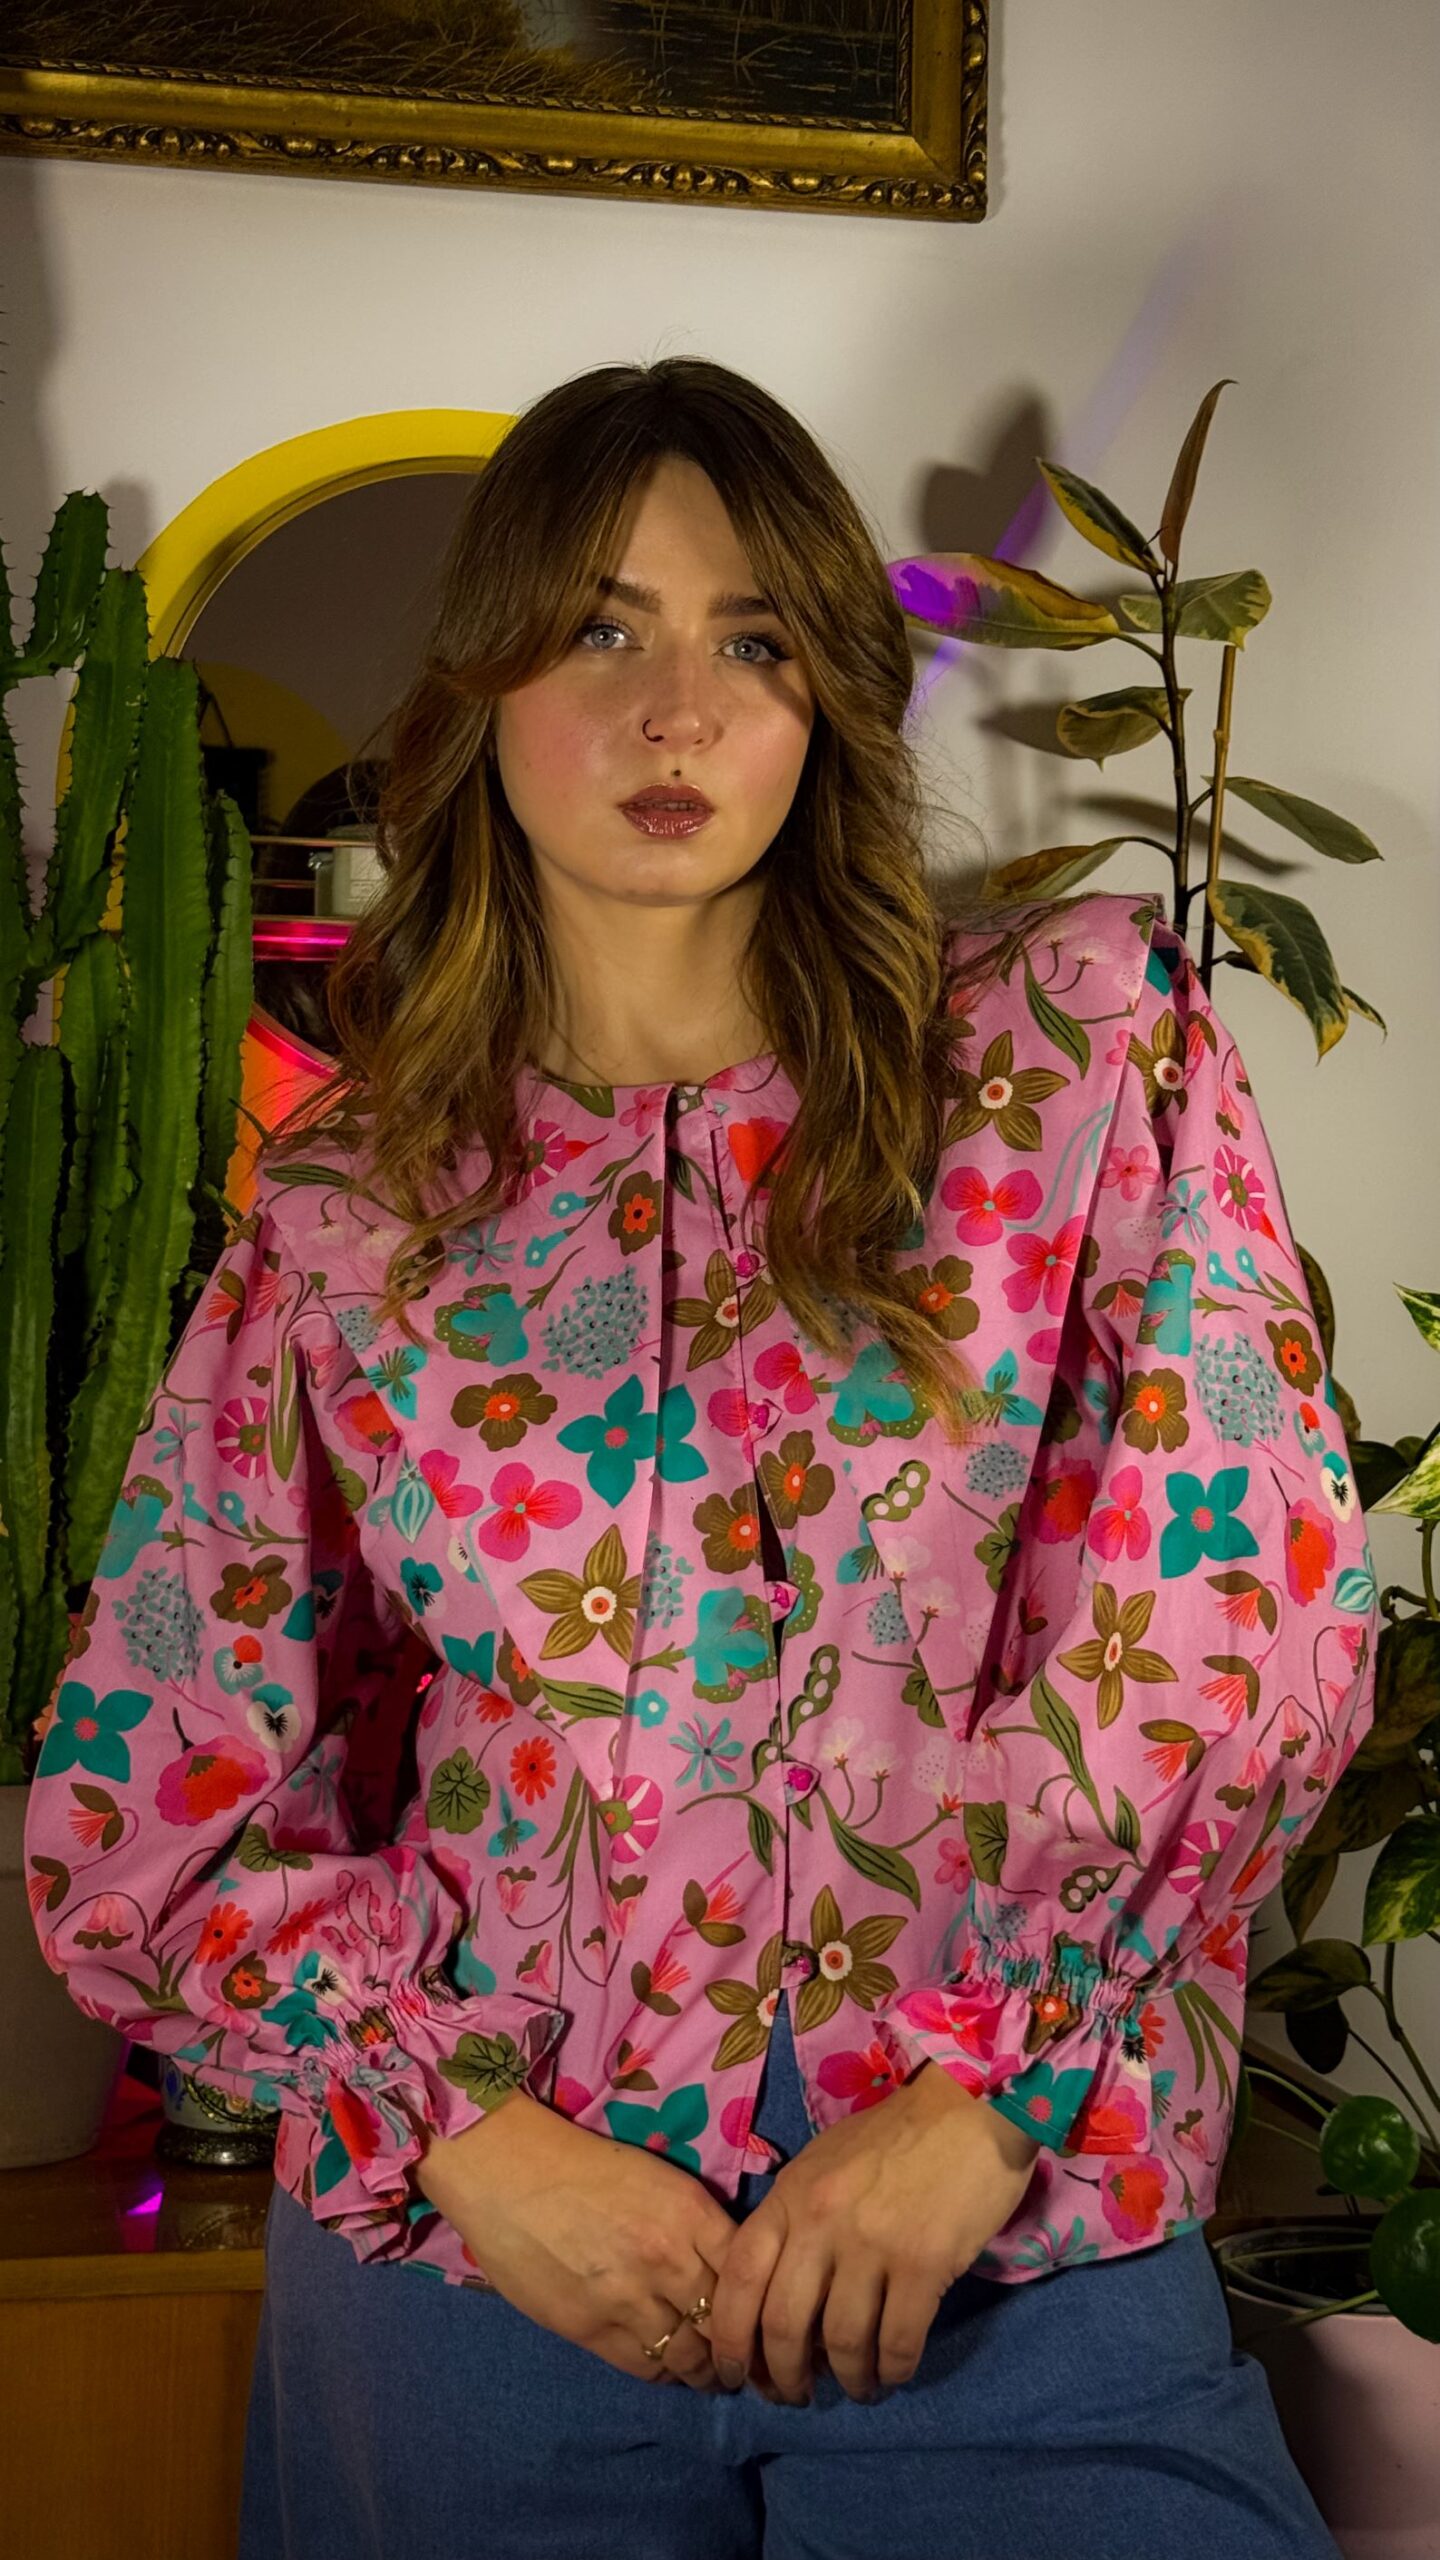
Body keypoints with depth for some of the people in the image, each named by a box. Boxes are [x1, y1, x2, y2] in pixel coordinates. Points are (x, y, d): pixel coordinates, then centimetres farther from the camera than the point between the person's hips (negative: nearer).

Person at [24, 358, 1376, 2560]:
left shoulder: (1084, 1040, -1)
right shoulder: (343, 1212, 1)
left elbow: (1255, 1618, -7)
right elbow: (140, 1815, 2)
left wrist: (986, 2098, -12)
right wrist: (468, 2137, -10)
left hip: (1019, 2272, 0)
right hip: (478, 2254, 1)